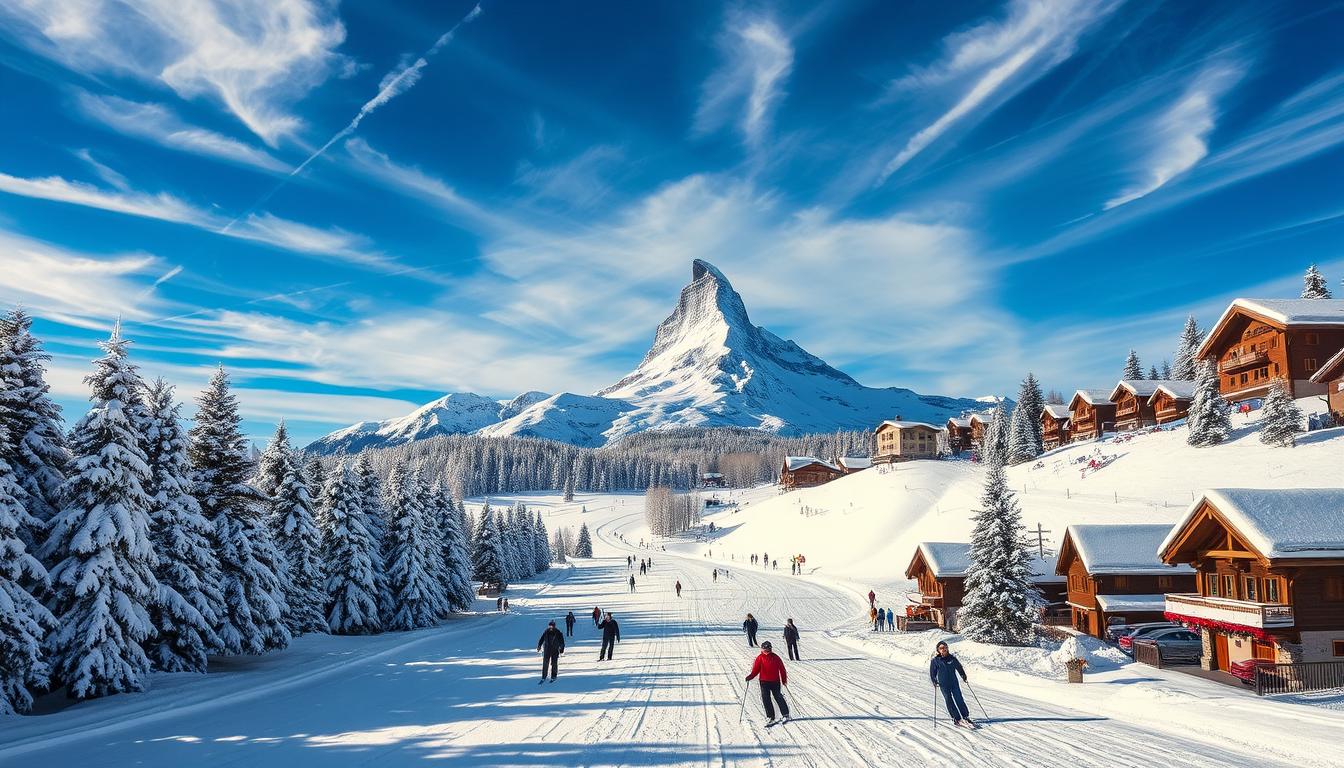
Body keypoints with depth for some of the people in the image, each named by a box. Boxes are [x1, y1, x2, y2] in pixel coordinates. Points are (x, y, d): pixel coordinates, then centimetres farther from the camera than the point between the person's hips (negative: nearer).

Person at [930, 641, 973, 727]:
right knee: (949, 702, 4)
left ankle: (966, 717, 8)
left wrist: (963, 675, 9)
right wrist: (934, 681, -7)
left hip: (954, 683, 1)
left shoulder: (952, 658, 0)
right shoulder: (935, 660, -6)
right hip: (944, 685, -1)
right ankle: (956, 718, 14)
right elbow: (932, 672, 2)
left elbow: (959, 667, 14)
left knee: (959, 700, -2)